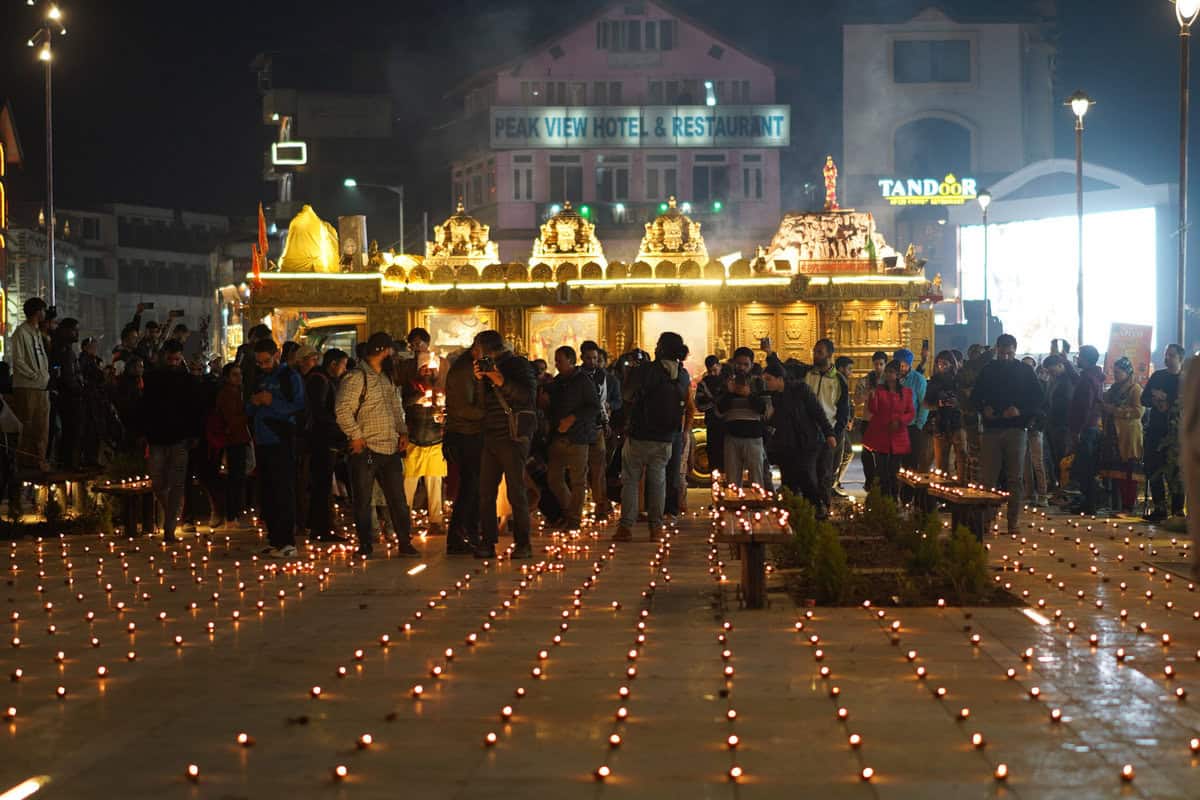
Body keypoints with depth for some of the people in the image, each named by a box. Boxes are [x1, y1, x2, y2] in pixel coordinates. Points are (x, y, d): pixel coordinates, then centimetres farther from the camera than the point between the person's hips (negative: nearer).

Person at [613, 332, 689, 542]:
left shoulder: (646, 369, -14)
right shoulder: (682, 375, 2)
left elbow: (627, 395, -10)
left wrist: (630, 372, 6)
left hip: (640, 434, -4)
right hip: (666, 437, 4)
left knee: (630, 479, 2)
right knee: (657, 481, 11)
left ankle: (626, 526, -3)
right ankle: (656, 526, 9)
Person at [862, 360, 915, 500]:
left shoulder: (906, 391, 6)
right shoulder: (879, 389, 2)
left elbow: (912, 413, 5)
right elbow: (873, 409, -8)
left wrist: (899, 421, -11)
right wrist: (872, 394, -23)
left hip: (898, 437, 1)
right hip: (880, 436, -1)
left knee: (895, 471, 4)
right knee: (882, 470, -3)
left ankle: (895, 499, 11)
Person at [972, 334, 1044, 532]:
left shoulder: (1025, 371, 5)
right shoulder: (987, 371, 9)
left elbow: (1037, 400, 2)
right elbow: (975, 396, 14)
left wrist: (1020, 411, -14)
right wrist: (984, 409, -6)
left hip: (1016, 429, -1)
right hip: (991, 428, 1)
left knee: (1015, 478, 0)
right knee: (988, 477, -2)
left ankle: (1014, 520, 3)